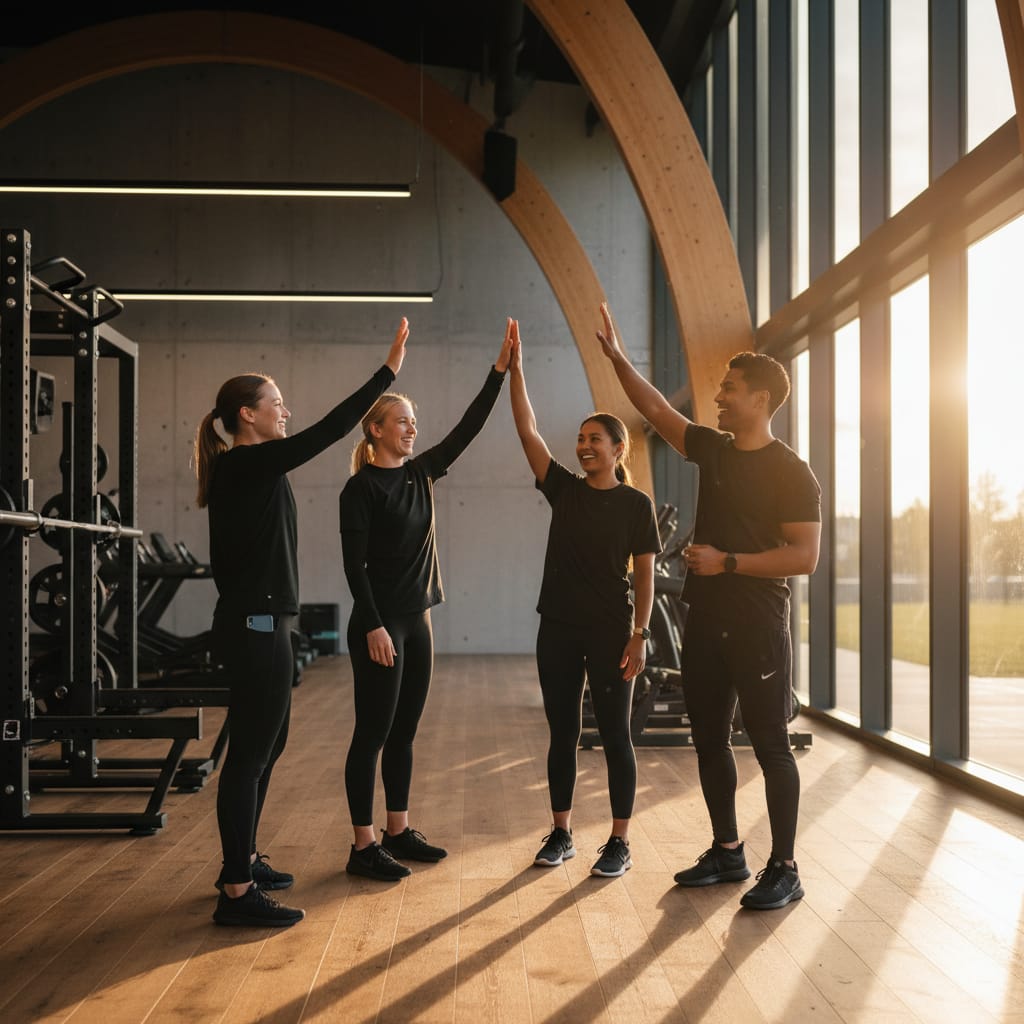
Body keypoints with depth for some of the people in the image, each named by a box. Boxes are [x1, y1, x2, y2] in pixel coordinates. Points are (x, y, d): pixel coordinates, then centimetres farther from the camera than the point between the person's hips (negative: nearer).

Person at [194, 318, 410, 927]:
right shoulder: (244, 466, -15)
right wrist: (388, 372, -18)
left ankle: (243, 861, 31)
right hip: (255, 626, -11)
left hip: (259, 624, 11)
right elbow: (328, 432, -20)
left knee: (266, 746, 18)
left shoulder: (247, 468, 13)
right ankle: (237, 893, -2)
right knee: (251, 752, -7)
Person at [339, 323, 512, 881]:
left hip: (417, 620, 8)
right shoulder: (361, 487, -10)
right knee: (373, 733, -3)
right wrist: (373, 627, -20)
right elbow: (354, 563, -14)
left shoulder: (421, 473, 10)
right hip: (379, 623, -8)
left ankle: (398, 832, 22)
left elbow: (468, 427, 8)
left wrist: (500, 370, 2)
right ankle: (363, 846, 3)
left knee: (404, 732, 13)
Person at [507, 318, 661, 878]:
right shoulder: (565, 490, 6)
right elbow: (527, 430, 0)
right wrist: (516, 367, -6)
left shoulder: (635, 504, -3)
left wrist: (640, 634, -10)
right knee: (562, 732, 10)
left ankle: (620, 842, 10)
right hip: (559, 627, 4)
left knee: (614, 734, 2)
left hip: (610, 631, -4)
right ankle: (561, 833, 20)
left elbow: (644, 574, -3)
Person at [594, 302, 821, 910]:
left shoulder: (791, 472, -11)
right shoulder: (714, 450, 10)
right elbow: (656, 409, 16)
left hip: (757, 625, -7)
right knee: (710, 739, 12)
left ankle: (784, 870, 6)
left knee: (770, 744, -2)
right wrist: (616, 354, 10)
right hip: (706, 619, 7)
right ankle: (727, 853, 24)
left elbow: (805, 556, -16)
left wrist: (729, 562, -18)